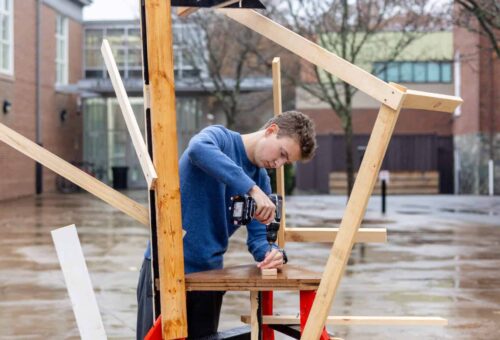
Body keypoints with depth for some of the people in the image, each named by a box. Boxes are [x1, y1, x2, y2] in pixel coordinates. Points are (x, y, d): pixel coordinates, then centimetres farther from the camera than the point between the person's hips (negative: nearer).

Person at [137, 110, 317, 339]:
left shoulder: (262, 181, 9)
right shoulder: (220, 137, -9)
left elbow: (258, 236, 5)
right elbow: (198, 149, -33)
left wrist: (271, 254, -18)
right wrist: (252, 190, -38)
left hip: (210, 273, 6)